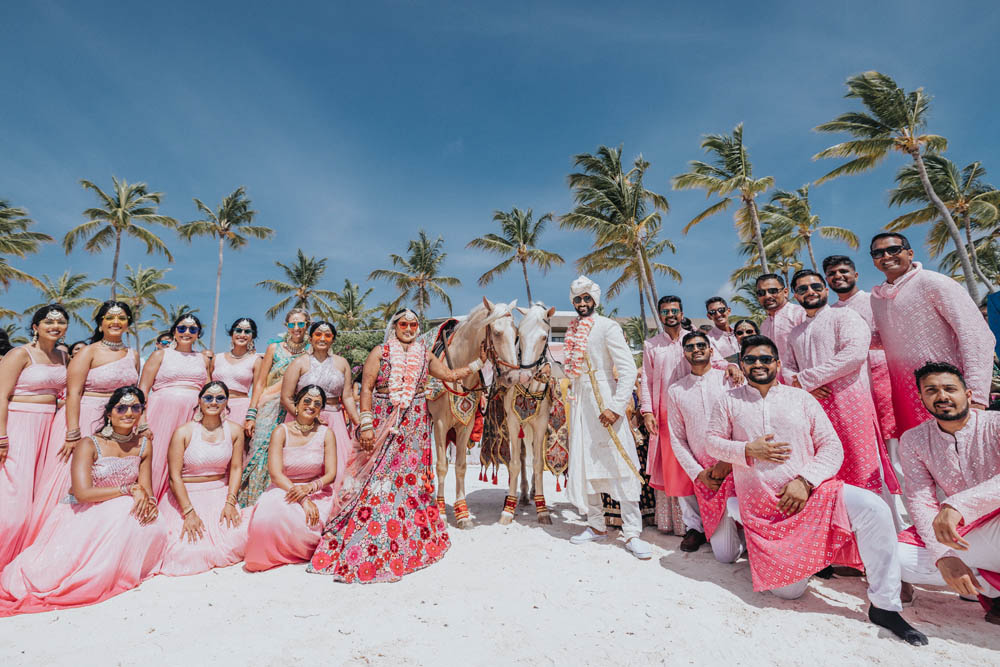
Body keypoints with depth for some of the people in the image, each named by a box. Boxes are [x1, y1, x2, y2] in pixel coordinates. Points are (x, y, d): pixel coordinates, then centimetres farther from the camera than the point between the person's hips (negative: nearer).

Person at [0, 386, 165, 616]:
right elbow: (82, 492, -21)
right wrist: (128, 490, -25)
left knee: (151, 525, -28)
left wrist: (149, 502, -22)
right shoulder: (89, 445, -12)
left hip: (123, 515, 2)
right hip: (82, 513, -2)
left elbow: (146, 490, 1)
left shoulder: (143, 445, 1)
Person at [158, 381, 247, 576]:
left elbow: (236, 468, 3)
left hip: (221, 493, 2)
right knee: (188, 552, -16)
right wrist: (189, 512, -17)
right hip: (187, 496, -2)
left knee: (236, 538, -18)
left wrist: (230, 502, -9)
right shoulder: (183, 432, -7)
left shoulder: (235, 430, 2)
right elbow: (174, 476, -10)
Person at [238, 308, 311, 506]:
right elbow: (260, 383, 5)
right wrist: (251, 414, -2)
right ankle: (251, 505, 7)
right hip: (269, 408, 0)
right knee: (261, 453, -4)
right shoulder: (274, 348, 7)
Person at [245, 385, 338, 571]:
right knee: (269, 517, -32)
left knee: (308, 521, -30)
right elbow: (275, 473, -13)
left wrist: (309, 488, -27)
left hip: (317, 491, 1)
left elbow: (331, 474, -5)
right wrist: (303, 500, -26)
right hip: (283, 490, 0)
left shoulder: (326, 433, -1)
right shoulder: (281, 432, -5)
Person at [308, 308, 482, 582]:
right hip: (383, 423, -3)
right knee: (377, 478, -6)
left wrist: (478, 363, 16)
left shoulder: (425, 355, 12)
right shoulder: (380, 352, 1)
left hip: (415, 425, 3)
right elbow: (366, 389, -4)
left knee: (411, 478, 7)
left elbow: (451, 375, 18)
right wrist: (366, 425, -11)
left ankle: (411, 543, 23)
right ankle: (361, 551, 4)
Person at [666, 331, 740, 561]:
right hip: (705, 475, 1)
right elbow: (677, 439, 8)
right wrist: (698, 473, -2)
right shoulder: (675, 391, 7)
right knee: (726, 555, -2)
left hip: (738, 466, 0)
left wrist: (729, 460, -11)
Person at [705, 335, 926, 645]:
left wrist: (805, 480, -14)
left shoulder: (800, 398, 5)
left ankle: (885, 606, -12)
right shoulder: (729, 402, 4)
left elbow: (832, 447, 1)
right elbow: (712, 443, 4)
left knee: (873, 508, -27)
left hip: (810, 492, 1)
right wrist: (748, 450, -14)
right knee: (789, 590, -5)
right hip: (761, 508, -1)